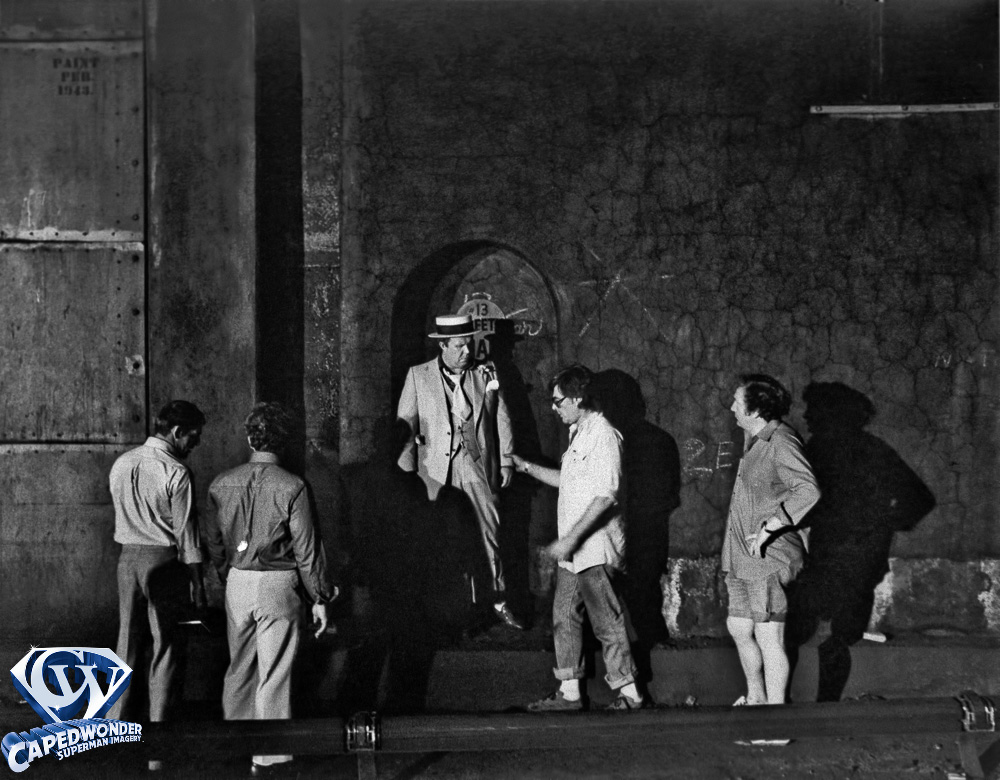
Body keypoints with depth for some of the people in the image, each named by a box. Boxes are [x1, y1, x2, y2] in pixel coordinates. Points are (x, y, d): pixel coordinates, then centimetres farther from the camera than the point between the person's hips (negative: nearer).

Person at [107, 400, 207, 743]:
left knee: (128, 646, 13)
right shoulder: (176, 472, -13)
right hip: (164, 560, -6)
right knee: (166, 650, 1)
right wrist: (197, 582, -6)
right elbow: (185, 532, -11)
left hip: (128, 557, 6)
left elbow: (123, 516, 13)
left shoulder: (121, 464, 7)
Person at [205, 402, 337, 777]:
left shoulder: (221, 485, 1)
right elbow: (306, 549, -9)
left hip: (237, 582, 4)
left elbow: (214, 542, 9)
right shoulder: (291, 487, -13)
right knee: (274, 672, 3)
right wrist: (319, 598, -1)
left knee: (239, 667, 18)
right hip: (277, 584, -4)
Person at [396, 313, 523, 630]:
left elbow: (501, 420, 13)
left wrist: (506, 461, 9)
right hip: (436, 467, -1)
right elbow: (406, 425, 4)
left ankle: (498, 601, 7)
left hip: (478, 464, 1)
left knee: (490, 532, -1)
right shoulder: (418, 376, 3)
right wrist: (406, 471, -1)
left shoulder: (485, 375, 8)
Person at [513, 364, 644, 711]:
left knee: (607, 621, -3)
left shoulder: (603, 435, -16)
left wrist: (570, 538, -23)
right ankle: (569, 693, 16)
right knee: (564, 617, 10)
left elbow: (606, 496, -22)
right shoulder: (578, 434, 15)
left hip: (596, 548, -10)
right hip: (573, 550, 10)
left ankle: (629, 693, 6)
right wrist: (527, 467, 25)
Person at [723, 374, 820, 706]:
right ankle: (755, 699, 34)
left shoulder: (781, 443, -16)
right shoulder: (754, 440, 14)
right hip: (743, 555, 10)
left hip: (769, 556, -10)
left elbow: (808, 490, -28)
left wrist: (769, 527, -27)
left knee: (768, 637, -6)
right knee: (739, 628, 17)